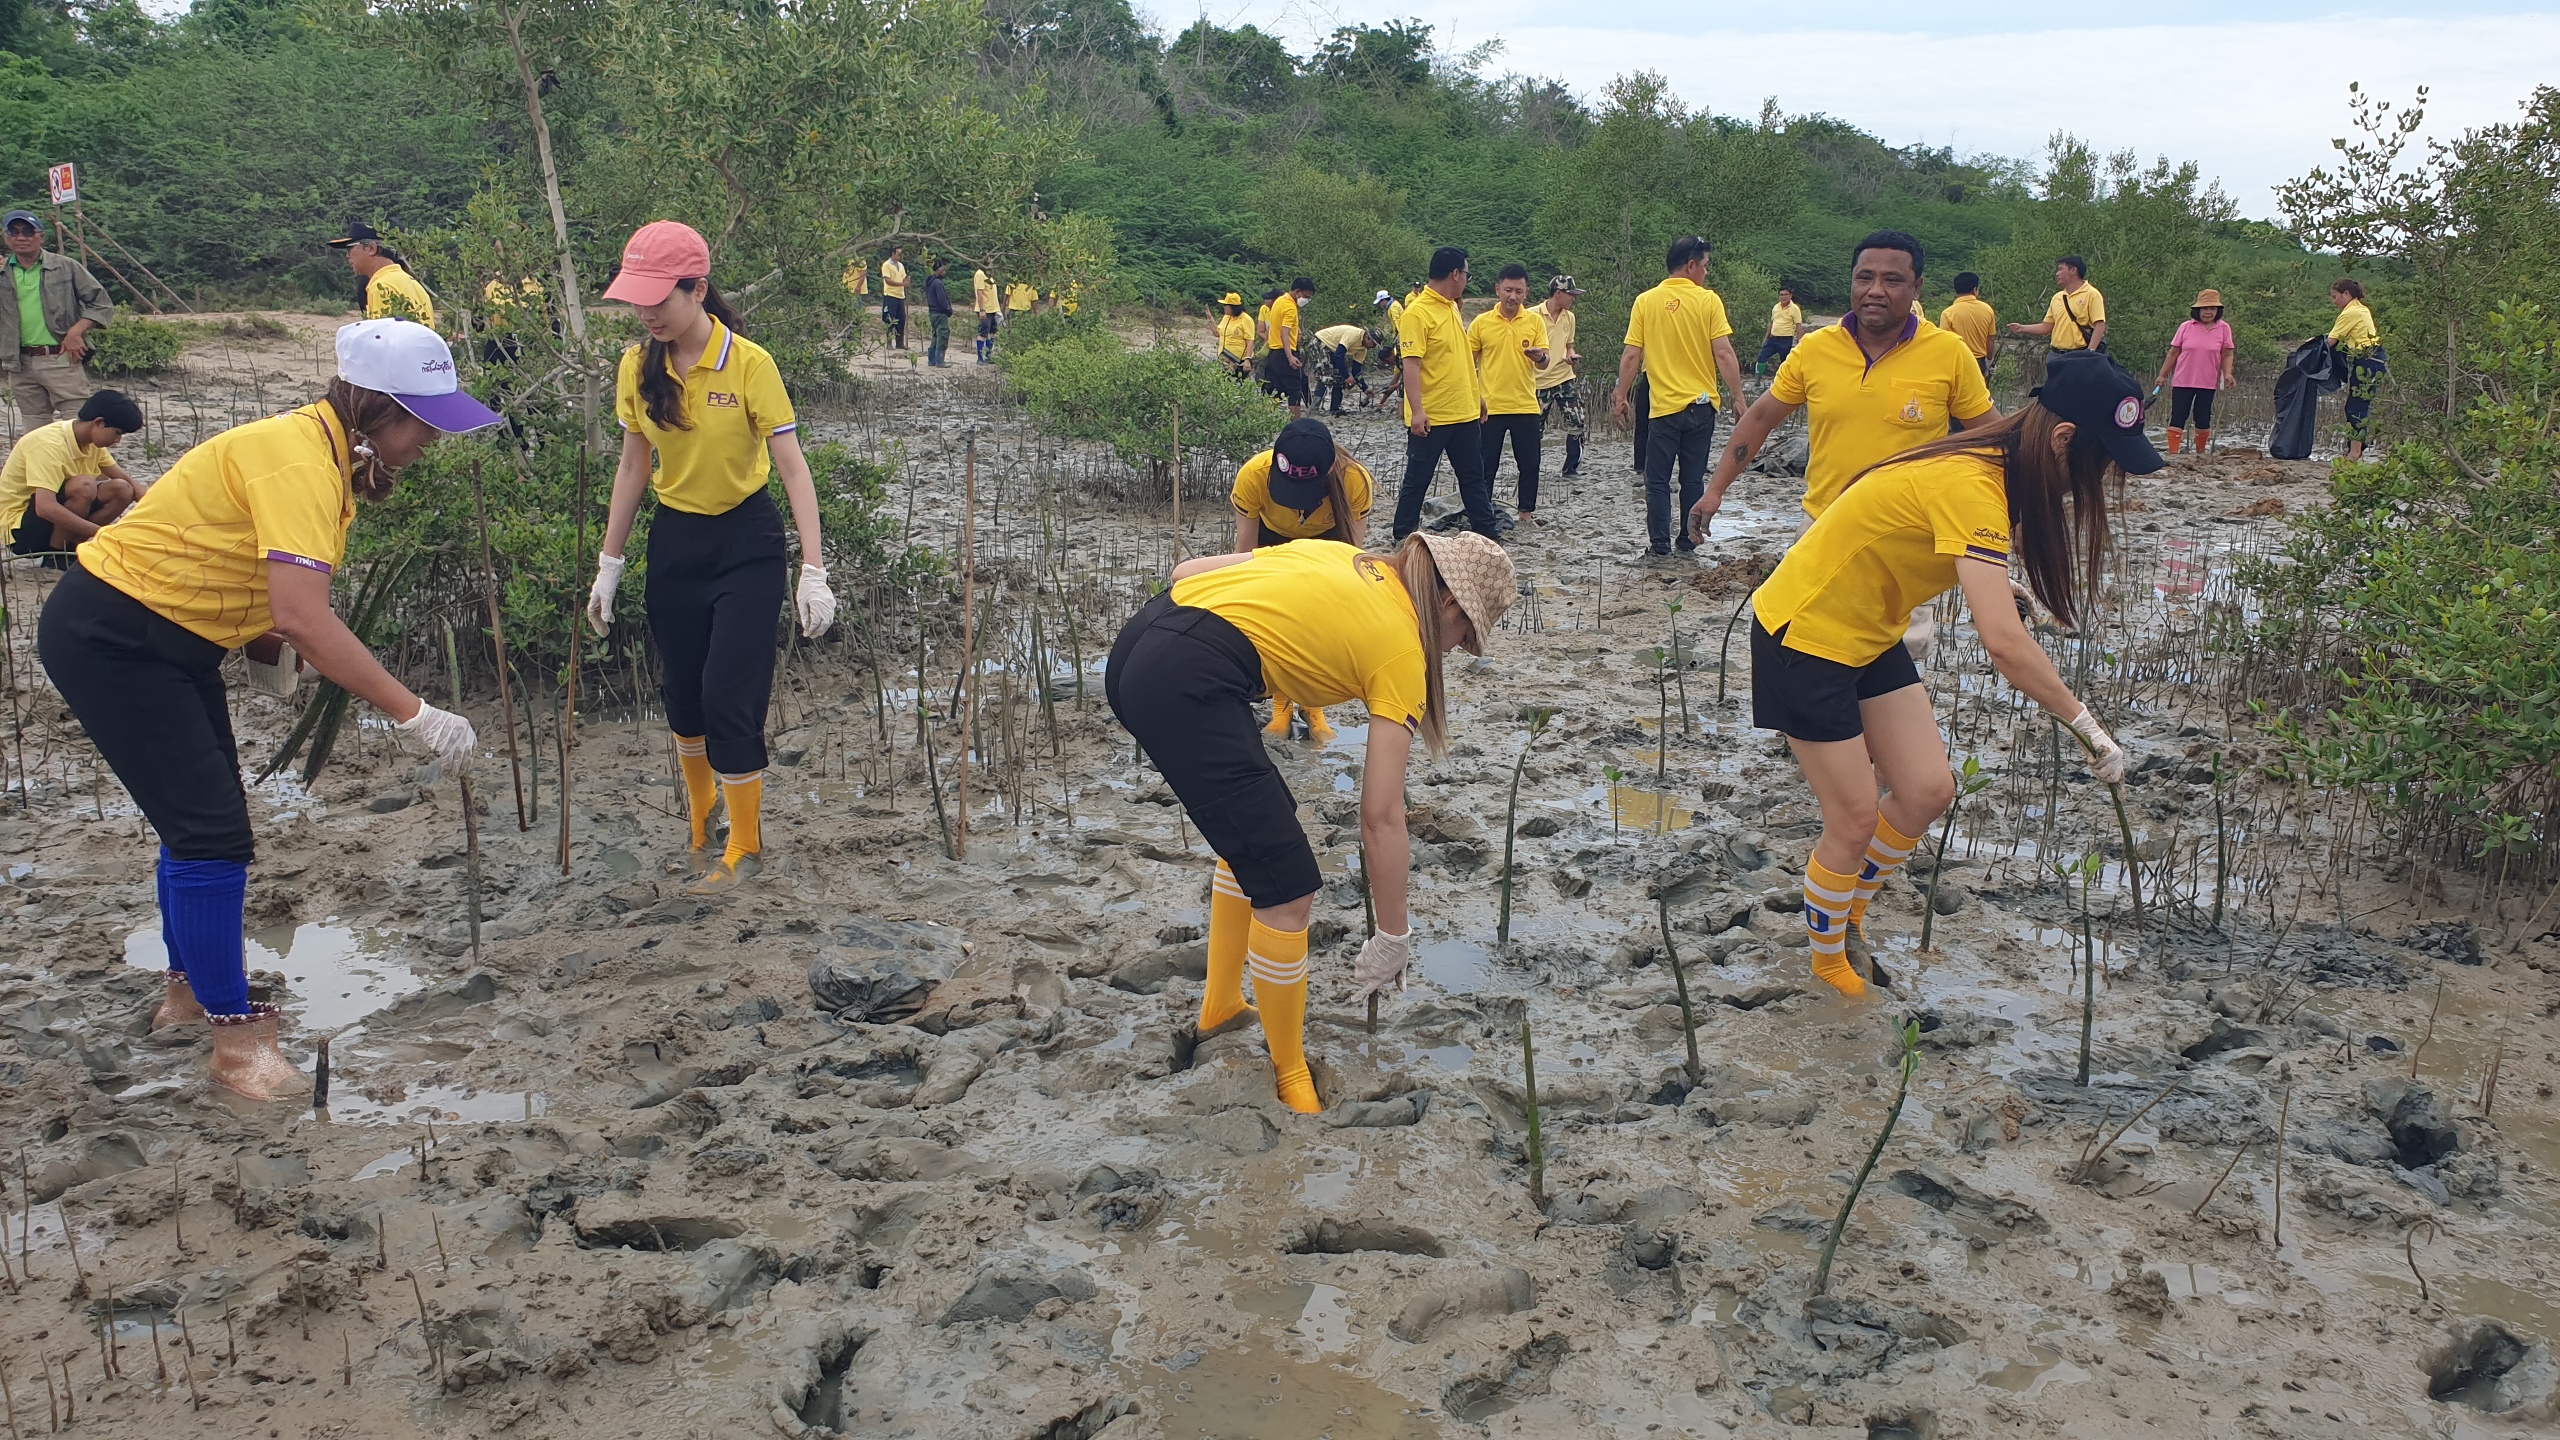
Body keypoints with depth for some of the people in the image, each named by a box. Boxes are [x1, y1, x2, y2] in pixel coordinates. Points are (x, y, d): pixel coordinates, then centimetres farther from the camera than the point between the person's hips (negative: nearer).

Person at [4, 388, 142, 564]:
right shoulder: (49, 444, -25)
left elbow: (127, 483, 7)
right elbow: (45, 507, -36)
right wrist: (103, 532, -39)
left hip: (53, 525, 8)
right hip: (19, 530, -8)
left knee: (122, 490, -7)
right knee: (84, 486, -31)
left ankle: (69, 547, 0)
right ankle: (55, 555, -13)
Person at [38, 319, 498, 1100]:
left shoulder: (331, 455, 3)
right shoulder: (297, 460, -28)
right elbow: (304, 618, -38)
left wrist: (267, 643, -2)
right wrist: (417, 716, -38)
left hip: (174, 638, 10)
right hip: (109, 637, -10)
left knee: (205, 820, 18)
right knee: (213, 831, -11)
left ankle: (189, 990, 36)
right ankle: (236, 1042, -1)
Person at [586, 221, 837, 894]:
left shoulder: (749, 364, -17)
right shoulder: (638, 366, -2)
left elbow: (792, 466, -16)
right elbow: (633, 466, 7)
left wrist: (813, 570, -22)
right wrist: (609, 566, 8)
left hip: (746, 542, -5)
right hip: (674, 542, 5)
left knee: (729, 696, -7)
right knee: (681, 689, 12)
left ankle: (745, 844, 11)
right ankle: (700, 814, 36)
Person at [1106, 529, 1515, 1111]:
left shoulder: (1336, 555, 24)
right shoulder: (1402, 649, 5)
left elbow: (1186, 572, 20)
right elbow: (1382, 818, 3)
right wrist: (1393, 940, 11)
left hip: (1133, 648, 9)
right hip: (1188, 685, -9)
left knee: (1257, 826, 26)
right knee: (1288, 888, 1)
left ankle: (1221, 1004, 39)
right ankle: (1291, 1077, 17)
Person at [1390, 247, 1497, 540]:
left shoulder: (1451, 308, 13)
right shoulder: (1417, 312, -15)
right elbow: (1410, 364, -21)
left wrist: (1476, 395, 23)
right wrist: (1417, 411, -27)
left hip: (1465, 413, 9)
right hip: (1430, 418, -8)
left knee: (1474, 479, 14)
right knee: (1417, 481, 0)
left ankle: (1487, 536, 23)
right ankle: (1402, 540, 10)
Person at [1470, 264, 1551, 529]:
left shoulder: (1535, 321, 2)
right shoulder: (1481, 323, -1)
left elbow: (1544, 363, -1)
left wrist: (1540, 356, -24)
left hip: (1525, 406, 1)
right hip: (1491, 407, -1)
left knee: (1529, 464, 7)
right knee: (1487, 466, 3)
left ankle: (1527, 512, 21)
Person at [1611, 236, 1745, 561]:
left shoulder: (1645, 301, -1)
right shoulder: (1708, 300, -5)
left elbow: (1632, 356, -3)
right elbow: (1724, 354, -10)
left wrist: (1621, 397, 7)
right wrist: (1739, 399, -7)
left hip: (1664, 406, 0)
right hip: (1701, 405, 0)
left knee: (1658, 481, 6)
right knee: (1693, 480, 10)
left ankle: (1661, 546, 2)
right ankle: (1689, 544, 14)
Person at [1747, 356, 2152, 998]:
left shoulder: (1995, 469, -3)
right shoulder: (1970, 487, -32)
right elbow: (2004, 642, -38)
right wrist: (2086, 726, -30)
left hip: (1868, 635, 9)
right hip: (1804, 637, -9)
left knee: (1928, 791, 5)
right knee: (1855, 819, 0)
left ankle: (1850, 910, 30)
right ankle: (1828, 957, 25)